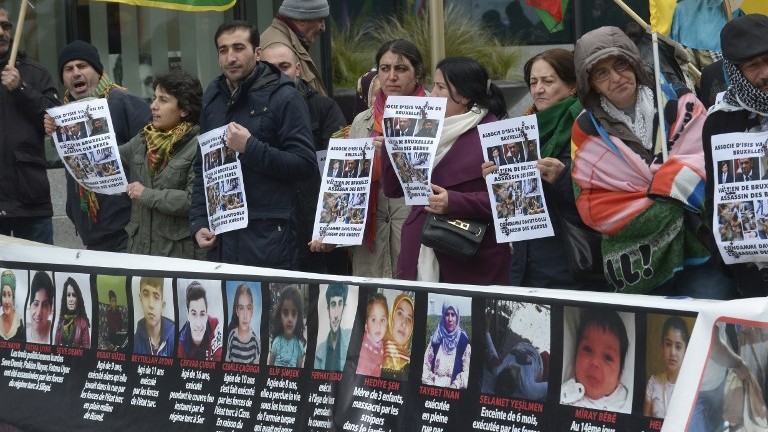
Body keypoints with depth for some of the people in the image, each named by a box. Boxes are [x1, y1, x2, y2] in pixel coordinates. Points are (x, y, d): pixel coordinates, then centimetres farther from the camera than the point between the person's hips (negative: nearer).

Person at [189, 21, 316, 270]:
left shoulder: (282, 98, -6)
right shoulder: (212, 97, 12)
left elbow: (306, 165, -12)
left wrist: (251, 148, -19)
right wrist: (198, 223, 9)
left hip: (268, 237, -5)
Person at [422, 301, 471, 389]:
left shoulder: (463, 341, 2)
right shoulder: (435, 339, 10)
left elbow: (466, 371, -2)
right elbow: (426, 365, 8)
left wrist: (455, 386, -14)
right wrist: (429, 384, -5)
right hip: (433, 386, 2)